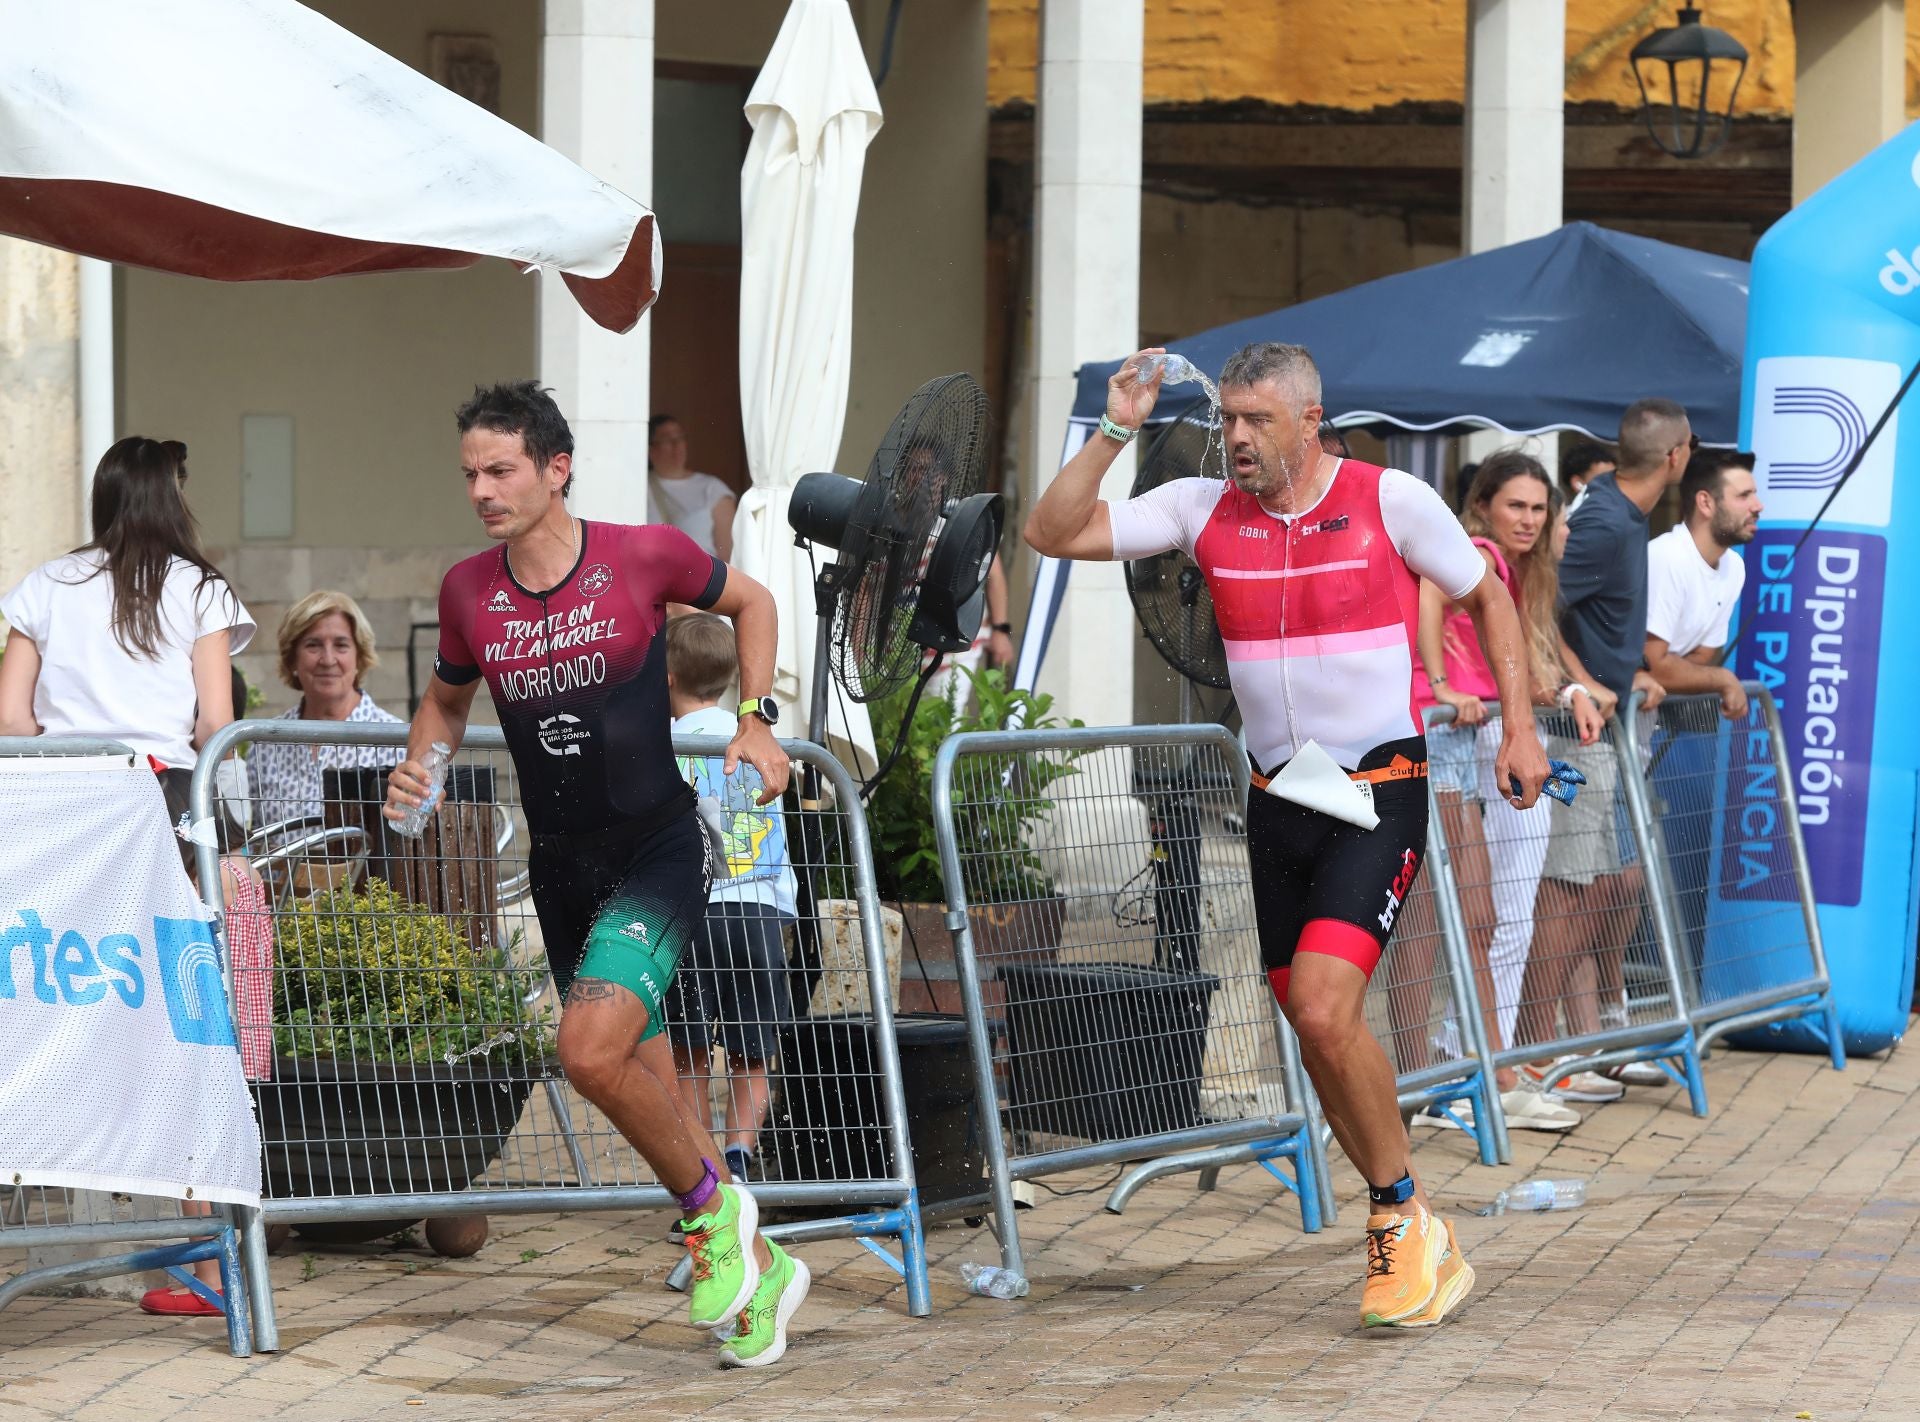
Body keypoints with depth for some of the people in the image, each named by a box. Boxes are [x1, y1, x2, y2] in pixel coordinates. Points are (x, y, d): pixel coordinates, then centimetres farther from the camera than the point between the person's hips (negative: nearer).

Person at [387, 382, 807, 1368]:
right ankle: (755, 1266, 26)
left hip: (660, 852, -5)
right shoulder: (467, 592, -1)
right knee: (647, 1093, 8)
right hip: (562, 870, 5)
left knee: (590, 1048, -24)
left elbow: (750, 602, 9)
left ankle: (712, 1212, -1)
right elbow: (448, 697, 18)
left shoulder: (645, 556, -10)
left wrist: (757, 719, -2)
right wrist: (417, 768, -2)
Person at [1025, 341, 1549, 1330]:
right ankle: (1406, 1234, 21)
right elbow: (1051, 533, 1)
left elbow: (1485, 595, 6)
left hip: (1379, 793, -5)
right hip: (1278, 798, 5)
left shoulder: (1391, 500, -6)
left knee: (1324, 1009, -20)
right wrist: (1113, 434, -8)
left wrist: (1519, 727, 0)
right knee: (1314, 1028, 8)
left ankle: (1404, 1220, -4)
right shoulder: (1202, 509, 3)